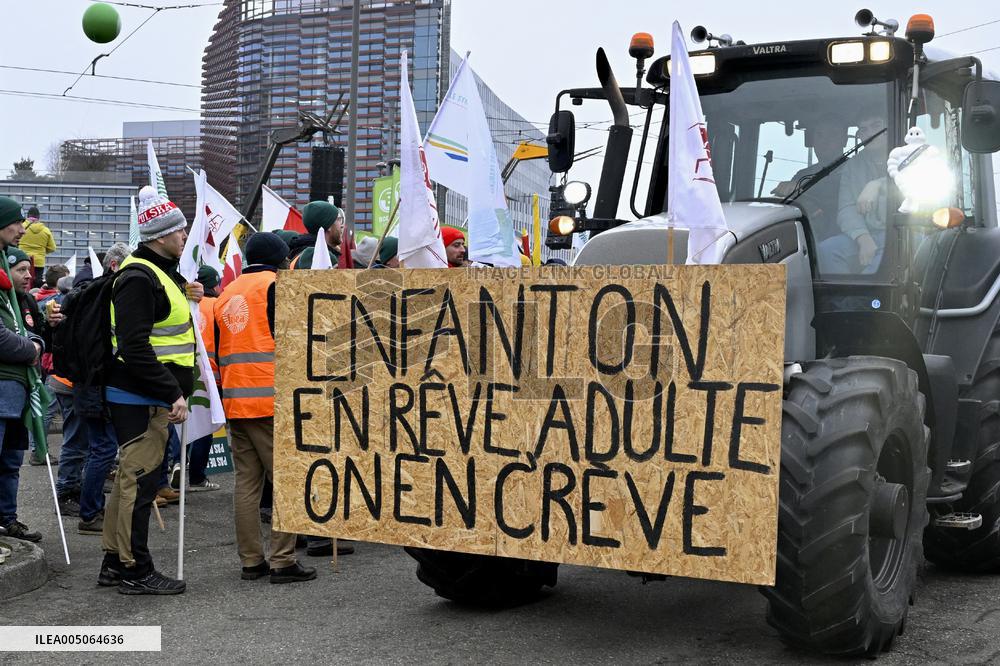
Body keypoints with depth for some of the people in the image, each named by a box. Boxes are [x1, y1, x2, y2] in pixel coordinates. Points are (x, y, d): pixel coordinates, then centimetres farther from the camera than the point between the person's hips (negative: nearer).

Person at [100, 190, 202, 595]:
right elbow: (135, 348, -25)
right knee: (140, 481, -4)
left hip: (148, 396, 11)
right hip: (141, 397, -11)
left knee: (130, 478, 15)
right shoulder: (139, 278, -18)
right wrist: (172, 395, -25)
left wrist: (184, 297, 14)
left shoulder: (160, 272, 16)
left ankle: (114, 563, 25)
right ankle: (135, 571, 3)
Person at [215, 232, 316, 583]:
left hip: (235, 401, 7)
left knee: (246, 482, 10)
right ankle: (283, 561, -3)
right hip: (273, 400, -7)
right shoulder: (277, 285, -4)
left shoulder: (226, 294, 18)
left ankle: (250, 560, 13)